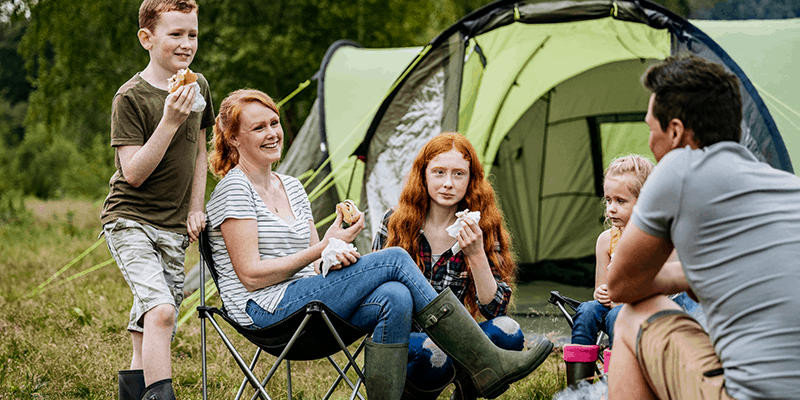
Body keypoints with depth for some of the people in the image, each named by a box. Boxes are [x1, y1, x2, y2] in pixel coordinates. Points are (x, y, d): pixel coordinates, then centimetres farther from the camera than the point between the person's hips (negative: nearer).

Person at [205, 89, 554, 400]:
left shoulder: (291, 187, 18)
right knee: (394, 260, -17)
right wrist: (323, 248, -15)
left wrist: (334, 258, -8)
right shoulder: (234, 190, -6)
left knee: (395, 298, -24)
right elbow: (251, 274, -14)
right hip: (267, 311, -7)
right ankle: (487, 365, -17)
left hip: (307, 302, 8)